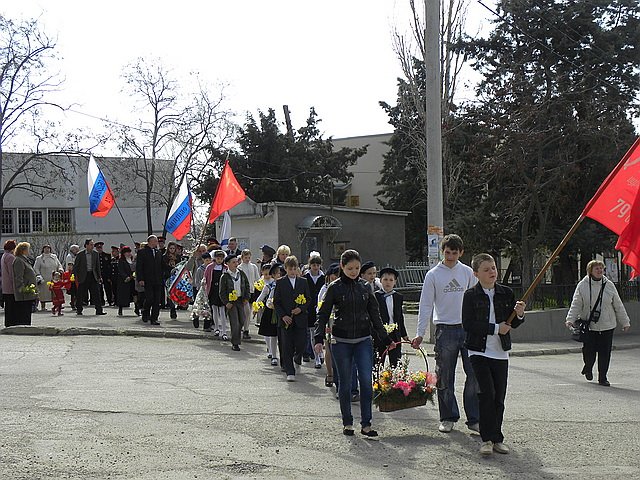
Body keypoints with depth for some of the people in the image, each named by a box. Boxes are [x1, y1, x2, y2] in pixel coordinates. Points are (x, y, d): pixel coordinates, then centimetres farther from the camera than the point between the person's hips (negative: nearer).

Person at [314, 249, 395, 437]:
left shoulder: (365, 287, 6)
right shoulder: (335, 288, -2)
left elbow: (375, 315, 12)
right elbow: (323, 314, -1)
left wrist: (386, 339, 11)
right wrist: (319, 338, -12)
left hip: (363, 340, 2)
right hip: (341, 342, -2)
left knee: (366, 380, -8)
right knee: (345, 382, 6)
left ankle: (366, 424, -2)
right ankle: (347, 423, 18)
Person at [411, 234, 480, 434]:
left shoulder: (467, 272, 7)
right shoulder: (433, 275, 0)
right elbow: (426, 305, -1)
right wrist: (420, 333, -7)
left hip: (468, 328, 2)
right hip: (445, 329, -2)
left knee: (475, 375, -2)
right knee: (445, 377, 4)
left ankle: (474, 419, 6)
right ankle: (448, 418, 16)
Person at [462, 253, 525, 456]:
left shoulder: (506, 293, 7)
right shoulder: (471, 295, -4)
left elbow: (513, 324, 10)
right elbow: (468, 325, -13)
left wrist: (519, 314, -12)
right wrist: (496, 328, -15)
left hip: (500, 352, 4)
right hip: (479, 351, -4)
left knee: (499, 397, 6)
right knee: (487, 393, -13)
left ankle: (496, 438, 17)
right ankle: (487, 439, -5)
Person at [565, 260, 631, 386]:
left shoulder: (609, 285, 4)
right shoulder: (582, 285, -2)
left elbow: (618, 306, 11)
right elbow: (576, 305, -4)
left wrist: (625, 322, 13)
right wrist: (570, 319, -16)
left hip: (607, 326, 2)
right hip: (589, 326, -2)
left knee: (605, 353, 0)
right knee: (589, 351, 0)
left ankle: (603, 377, 13)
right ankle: (588, 367, 32)